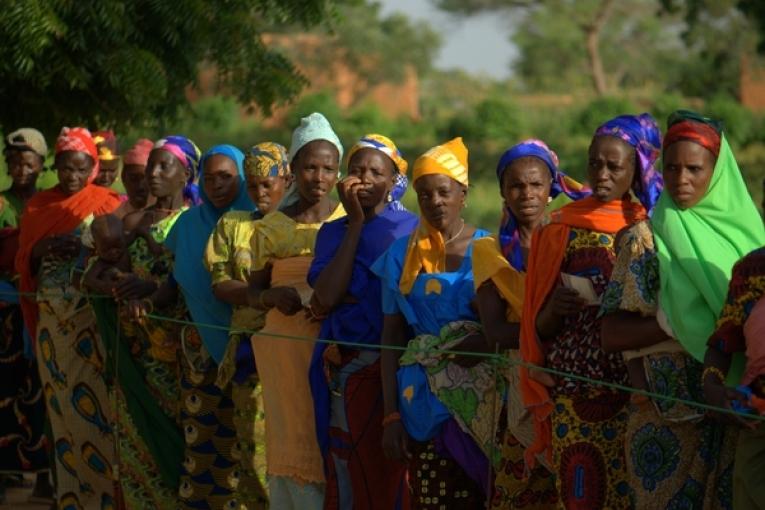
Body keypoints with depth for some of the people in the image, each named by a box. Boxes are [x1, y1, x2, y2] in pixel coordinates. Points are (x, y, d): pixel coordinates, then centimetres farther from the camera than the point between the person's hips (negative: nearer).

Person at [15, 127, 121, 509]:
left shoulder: (108, 204, -1)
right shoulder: (38, 206, 12)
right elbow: (23, 263, 14)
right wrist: (40, 250, -4)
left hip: (94, 318, -4)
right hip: (51, 318, 4)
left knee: (94, 399, -8)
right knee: (60, 401, 5)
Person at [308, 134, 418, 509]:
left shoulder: (410, 230, 1)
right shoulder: (333, 232, 11)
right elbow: (326, 298, -7)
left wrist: (343, 298, -8)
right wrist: (356, 222, -5)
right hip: (346, 371, 3)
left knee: (393, 472, -4)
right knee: (350, 471, 5)